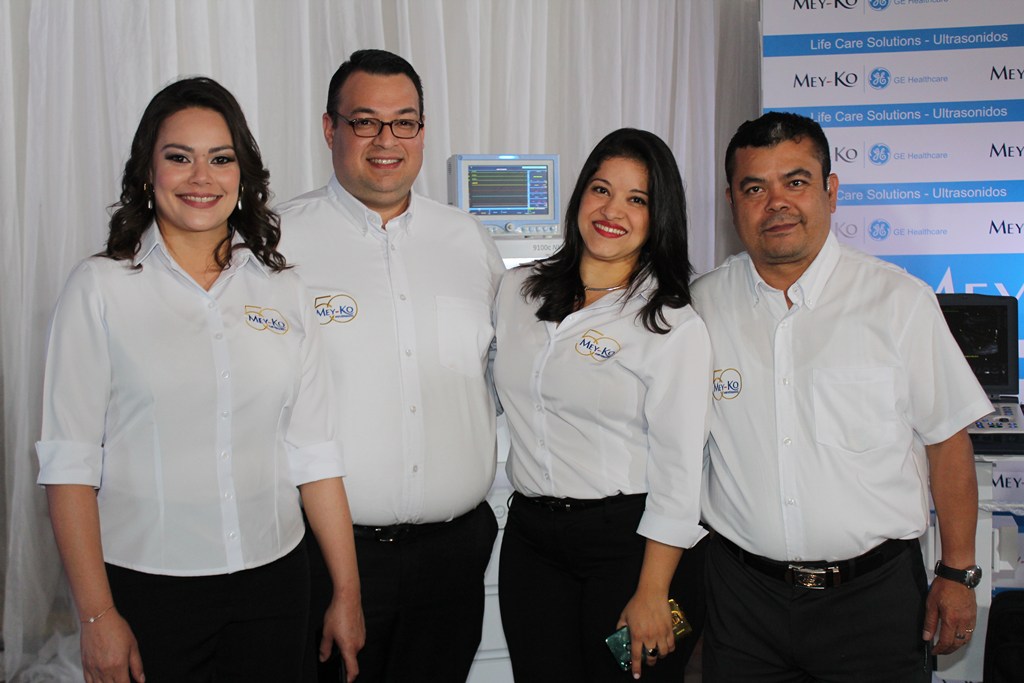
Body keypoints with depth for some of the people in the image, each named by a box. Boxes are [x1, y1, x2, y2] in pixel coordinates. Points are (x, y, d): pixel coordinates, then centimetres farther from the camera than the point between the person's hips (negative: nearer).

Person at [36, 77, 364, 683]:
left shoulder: (283, 291, 4)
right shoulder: (101, 287, -3)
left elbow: (314, 455, 3)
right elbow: (70, 463, -6)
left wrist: (348, 596, 2)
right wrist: (96, 615, -10)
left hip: (273, 582, 3)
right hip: (147, 586, -2)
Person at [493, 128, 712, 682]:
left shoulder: (674, 326, -9)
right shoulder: (517, 290, 6)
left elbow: (678, 470, -11)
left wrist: (652, 594, -14)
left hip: (631, 541, -4)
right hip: (530, 537, 4)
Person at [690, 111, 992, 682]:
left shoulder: (901, 301, -5)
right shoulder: (703, 306, 0)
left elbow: (947, 441, 0)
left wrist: (958, 573, 0)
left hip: (875, 592, -1)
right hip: (743, 592, 2)